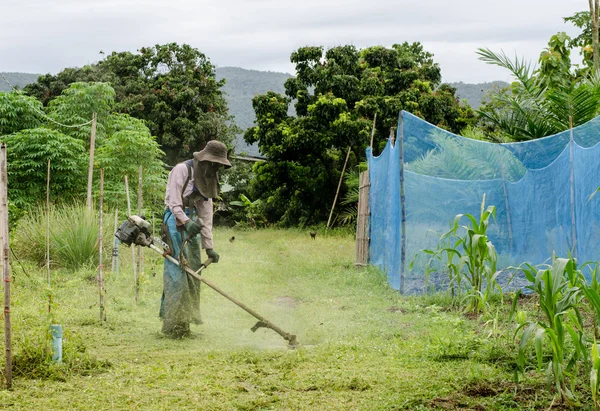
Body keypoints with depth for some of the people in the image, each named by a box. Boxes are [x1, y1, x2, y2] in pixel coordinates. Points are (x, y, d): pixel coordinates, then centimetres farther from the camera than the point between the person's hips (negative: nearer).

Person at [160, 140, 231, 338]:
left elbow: (206, 215, 11)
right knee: (177, 270, -12)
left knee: (193, 271, 7)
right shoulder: (182, 170, -10)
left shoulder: (207, 179, 14)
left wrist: (209, 247, 7)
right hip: (175, 221, -8)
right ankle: (173, 323, -11)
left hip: (191, 221, 8)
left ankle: (185, 319, 15)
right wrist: (186, 221, -32)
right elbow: (174, 203, -15)